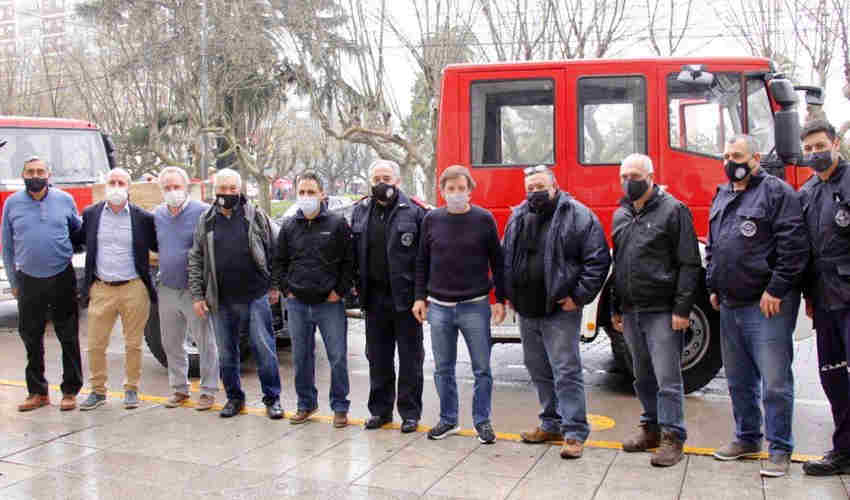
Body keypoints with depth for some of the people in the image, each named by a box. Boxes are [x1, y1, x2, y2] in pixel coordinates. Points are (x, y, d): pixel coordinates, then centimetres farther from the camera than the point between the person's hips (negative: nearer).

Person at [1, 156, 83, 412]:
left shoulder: (64, 200, 2)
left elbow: (78, 231, 16)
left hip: (62, 278, -1)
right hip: (28, 280, 1)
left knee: (69, 337, 3)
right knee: (31, 338, 8)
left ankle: (70, 391, 12)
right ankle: (37, 392, 20)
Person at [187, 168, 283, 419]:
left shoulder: (256, 216, 1)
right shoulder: (206, 221, 8)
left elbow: (272, 253, 4)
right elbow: (195, 260, 10)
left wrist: (273, 286, 1)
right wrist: (197, 295, 4)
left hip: (256, 297, -3)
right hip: (222, 301, 3)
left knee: (265, 349, -2)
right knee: (226, 353, 11)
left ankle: (272, 398, 11)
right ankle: (234, 397, 26)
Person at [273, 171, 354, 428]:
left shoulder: (337, 223, -2)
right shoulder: (289, 226, 8)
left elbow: (349, 261, 0)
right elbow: (279, 261, 17)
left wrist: (339, 291, -6)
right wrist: (286, 289, 6)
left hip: (329, 303, -3)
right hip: (297, 304, 3)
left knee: (338, 357, -1)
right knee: (301, 357, 11)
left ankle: (340, 407, 13)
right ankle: (306, 404, 26)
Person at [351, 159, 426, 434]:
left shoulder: (414, 211, -6)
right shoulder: (360, 211, 9)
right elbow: (355, 252, 16)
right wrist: (356, 284, 8)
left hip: (405, 296, -4)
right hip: (375, 296, 5)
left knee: (410, 357, 5)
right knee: (378, 357, 13)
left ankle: (410, 412, 15)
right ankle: (380, 409, 25)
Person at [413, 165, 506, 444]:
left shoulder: (484, 219, -2)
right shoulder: (432, 220, 4)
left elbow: (497, 261, 2)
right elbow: (422, 261, 10)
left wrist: (500, 300, -2)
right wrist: (420, 297, 5)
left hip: (475, 306, -2)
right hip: (439, 306, 2)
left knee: (482, 369, 4)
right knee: (443, 369, 10)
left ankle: (482, 421, 17)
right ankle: (448, 420, 24)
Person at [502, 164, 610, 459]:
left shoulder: (578, 216, -7)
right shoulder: (518, 218, 12)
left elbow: (598, 259, -10)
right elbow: (505, 258, 22)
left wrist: (579, 296, -14)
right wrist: (509, 294, 13)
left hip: (560, 311, -6)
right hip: (526, 311, 7)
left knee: (566, 371, -5)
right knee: (539, 371, 15)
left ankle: (574, 433, 2)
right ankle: (551, 424, 29)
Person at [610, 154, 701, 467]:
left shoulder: (673, 210, -6)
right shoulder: (620, 215, 14)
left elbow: (689, 264, -10)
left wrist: (682, 309, -16)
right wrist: (616, 308, 17)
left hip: (662, 312, -7)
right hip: (631, 312, 7)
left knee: (667, 378, -3)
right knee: (643, 377, 15)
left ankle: (672, 437, 6)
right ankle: (651, 428, 26)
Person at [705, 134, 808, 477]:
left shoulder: (777, 192, -7)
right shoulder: (721, 197, 16)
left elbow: (793, 246, -15)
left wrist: (776, 289, -18)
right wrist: (714, 287, 17)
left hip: (768, 306, -8)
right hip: (730, 306, 8)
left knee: (774, 381, -3)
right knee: (738, 380, 17)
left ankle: (780, 449, 8)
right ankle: (747, 439, 31)